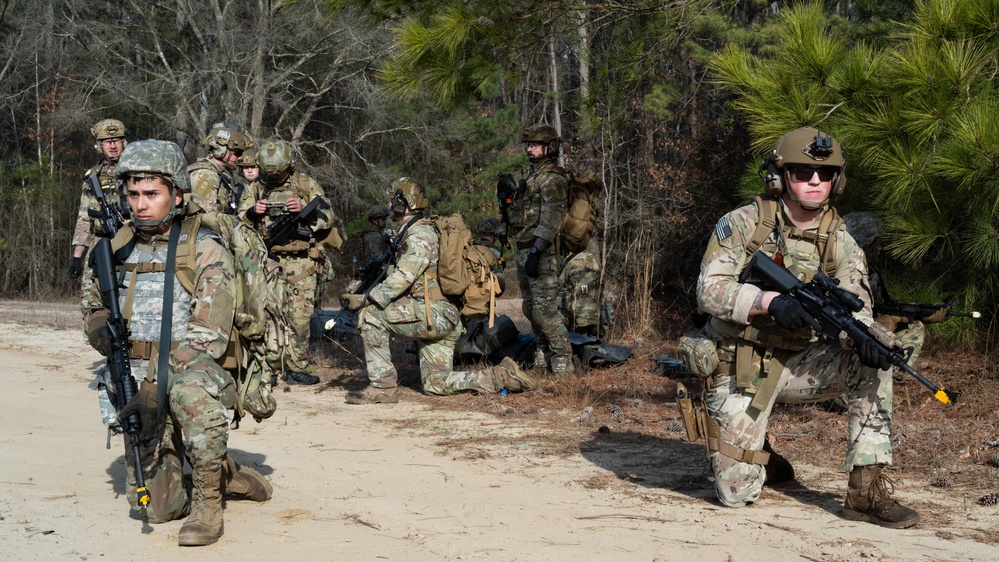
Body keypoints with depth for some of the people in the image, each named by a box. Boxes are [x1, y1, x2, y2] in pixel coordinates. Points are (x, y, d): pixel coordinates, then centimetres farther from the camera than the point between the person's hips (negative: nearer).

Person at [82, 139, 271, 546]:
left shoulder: (206, 253, -9)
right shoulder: (120, 248, 8)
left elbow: (206, 338, -17)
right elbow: (94, 306, 23)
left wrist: (156, 388, -27)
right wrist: (99, 326, -2)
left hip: (190, 375, -5)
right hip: (138, 386, 5)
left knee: (190, 387, -42)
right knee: (157, 508, -4)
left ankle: (208, 497, -24)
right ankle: (224, 475, 26)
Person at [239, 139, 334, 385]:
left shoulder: (306, 184, 4)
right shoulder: (255, 188, 9)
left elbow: (328, 217, 1)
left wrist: (304, 210, -17)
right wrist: (253, 212, -13)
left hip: (301, 261, -1)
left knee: (300, 316, -3)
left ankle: (297, 368, 5)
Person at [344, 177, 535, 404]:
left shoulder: (420, 234, -12)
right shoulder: (409, 233, 20)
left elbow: (402, 279, -22)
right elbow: (402, 281, 20)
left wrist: (366, 299, -17)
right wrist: (368, 297, 9)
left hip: (434, 314, -10)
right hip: (444, 321, 10)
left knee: (370, 315, -12)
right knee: (436, 384, 12)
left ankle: (382, 387, -9)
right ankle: (499, 377, 9)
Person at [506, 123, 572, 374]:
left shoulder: (552, 179, -13)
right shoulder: (533, 177, 19)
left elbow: (551, 218, -22)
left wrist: (537, 251, -27)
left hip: (541, 253, -10)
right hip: (524, 251, 10)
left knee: (544, 309, -11)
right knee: (530, 308, 14)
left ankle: (562, 359, -5)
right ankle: (543, 355, 24)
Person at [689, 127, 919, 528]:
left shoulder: (840, 244, 0)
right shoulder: (741, 225, -8)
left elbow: (854, 308, -12)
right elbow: (709, 290, -17)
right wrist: (770, 301, -33)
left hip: (797, 366, 3)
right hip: (739, 369, -3)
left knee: (871, 363, -24)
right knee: (736, 494, -10)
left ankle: (866, 492, -17)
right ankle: (758, 458, 28)